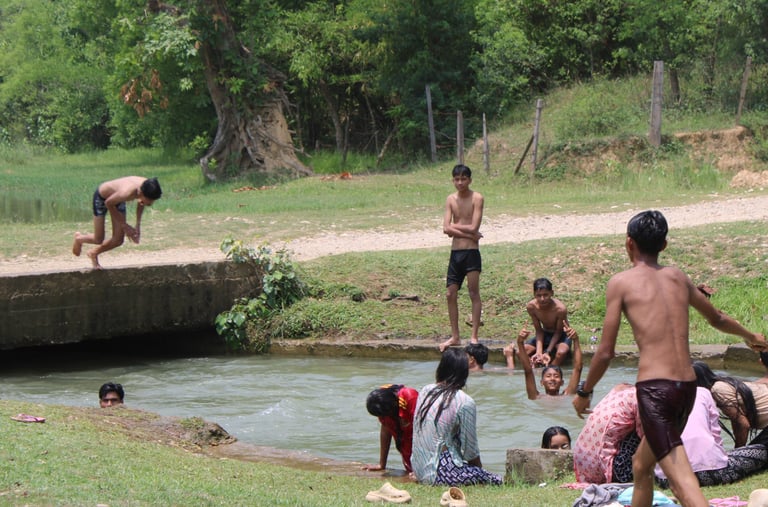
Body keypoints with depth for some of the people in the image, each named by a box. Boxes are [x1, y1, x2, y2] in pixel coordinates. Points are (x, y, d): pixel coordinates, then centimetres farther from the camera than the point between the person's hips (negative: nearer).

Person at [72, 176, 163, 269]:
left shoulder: (147, 188, -26)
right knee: (98, 240, 0)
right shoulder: (127, 193, -45)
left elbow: (141, 202, 0)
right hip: (101, 197, -6)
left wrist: (138, 225, -6)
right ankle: (79, 238, 34)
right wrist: (124, 225, -18)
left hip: (116, 197, 6)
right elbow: (108, 203, -23)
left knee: (118, 240, 4)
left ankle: (94, 253, 31)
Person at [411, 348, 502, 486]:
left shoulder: (425, 391, 6)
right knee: (497, 481, -3)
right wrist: (479, 468, 12)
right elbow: (470, 450, -9)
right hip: (440, 473, -8)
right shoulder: (465, 402, -14)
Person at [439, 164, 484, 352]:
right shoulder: (451, 199, 8)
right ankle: (455, 337, 14)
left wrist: (455, 226, -3)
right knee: (451, 294, 6)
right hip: (455, 252, 5)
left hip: (471, 252, -5)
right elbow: (446, 228, -3)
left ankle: (474, 336, -2)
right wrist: (468, 234, -12)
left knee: (474, 293, -4)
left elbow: (473, 227, -15)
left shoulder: (476, 198, -5)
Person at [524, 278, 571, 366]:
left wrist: (548, 352, -25)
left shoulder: (560, 308, -31)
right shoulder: (531, 307, -21)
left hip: (560, 335, -4)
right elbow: (539, 331, -11)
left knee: (561, 352, -37)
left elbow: (558, 332, -17)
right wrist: (539, 352, -23)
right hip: (545, 334, 4)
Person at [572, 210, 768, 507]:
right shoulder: (678, 278, 16)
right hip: (687, 386, 7)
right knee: (641, 466, 27)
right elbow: (717, 319, 34)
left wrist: (584, 393, 14)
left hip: (654, 388, -7)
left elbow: (605, 353, -2)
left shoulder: (621, 283, 0)